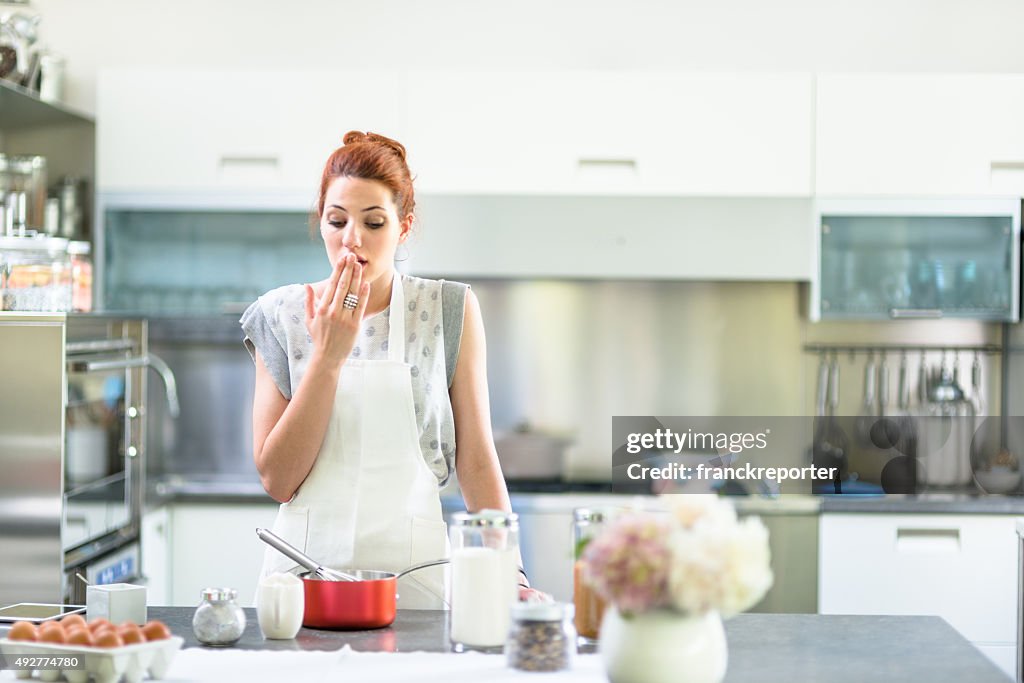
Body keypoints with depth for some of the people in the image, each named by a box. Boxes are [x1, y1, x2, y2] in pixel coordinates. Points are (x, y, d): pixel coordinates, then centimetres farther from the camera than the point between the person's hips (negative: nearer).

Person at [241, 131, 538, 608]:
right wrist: (328, 354, -10)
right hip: (305, 565, 1)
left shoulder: (450, 312, 1)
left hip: (412, 568, -1)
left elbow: (477, 462, 3)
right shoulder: (281, 315, 3)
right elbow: (277, 479, -3)